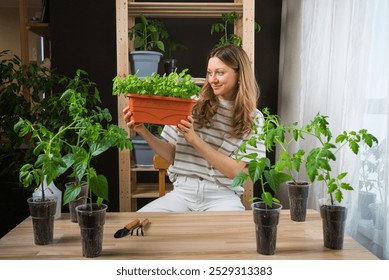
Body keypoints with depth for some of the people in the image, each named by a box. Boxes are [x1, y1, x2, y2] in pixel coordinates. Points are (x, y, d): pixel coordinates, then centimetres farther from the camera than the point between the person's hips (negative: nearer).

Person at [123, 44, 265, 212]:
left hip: (223, 196, -1)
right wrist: (144, 132, -9)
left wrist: (194, 140, -16)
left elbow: (234, 170, -7)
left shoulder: (253, 118, 2)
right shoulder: (193, 104, 4)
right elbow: (171, 155, 8)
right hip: (183, 191, 2)